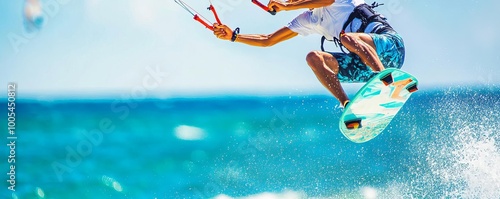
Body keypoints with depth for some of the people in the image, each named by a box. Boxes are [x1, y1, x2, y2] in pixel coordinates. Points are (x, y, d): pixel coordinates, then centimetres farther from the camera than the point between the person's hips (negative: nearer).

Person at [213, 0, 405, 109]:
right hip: (365, 66, 6)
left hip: (389, 44, -6)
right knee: (313, 58, -14)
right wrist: (233, 36, 14)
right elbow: (267, 40, 21)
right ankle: (348, 106, -29)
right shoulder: (308, 20, 19)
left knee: (347, 37, -34)